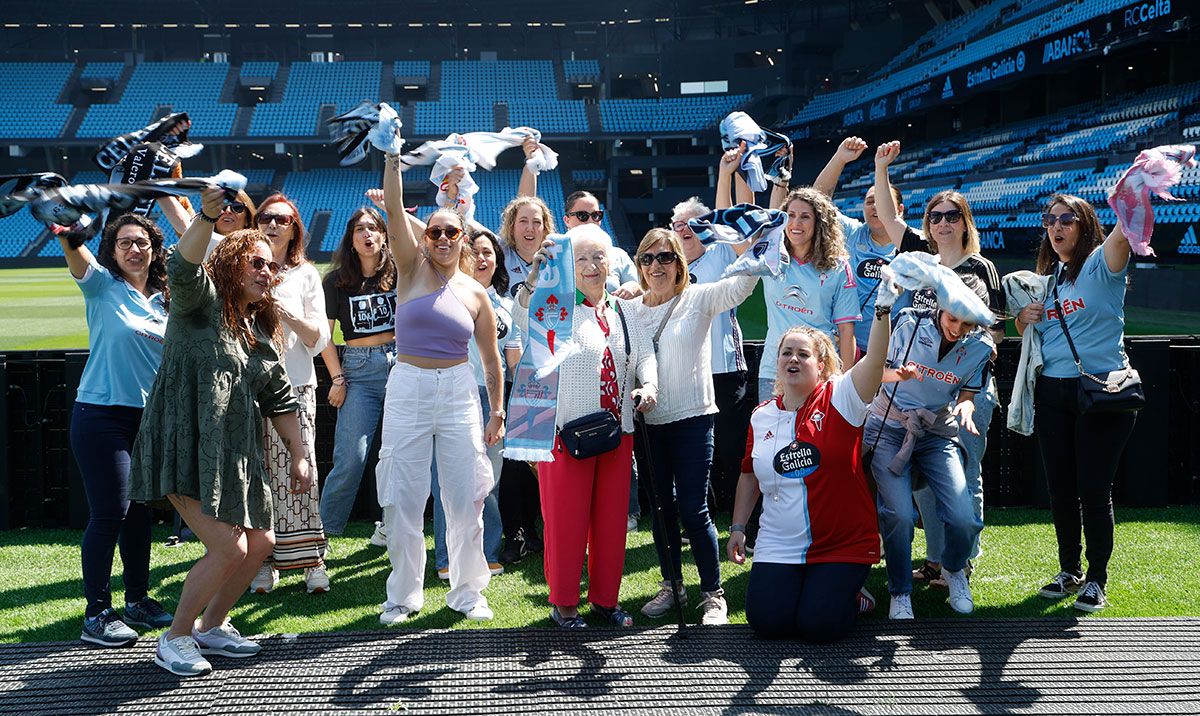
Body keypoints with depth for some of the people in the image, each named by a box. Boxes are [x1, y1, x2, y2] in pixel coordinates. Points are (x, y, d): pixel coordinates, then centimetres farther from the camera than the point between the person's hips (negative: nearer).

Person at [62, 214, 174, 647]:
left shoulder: (162, 300, 11)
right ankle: (96, 615, -1)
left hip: (149, 417, 6)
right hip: (101, 414, -6)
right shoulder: (102, 286, -4)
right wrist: (66, 232, -46)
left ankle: (138, 601, 25)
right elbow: (78, 260, -25)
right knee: (109, 511, -8)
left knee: (140, 510, 13)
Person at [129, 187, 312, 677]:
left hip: (232, 455, 8)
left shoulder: (259, 332, 17)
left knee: (260, 543, 10)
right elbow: (183, 270, -28)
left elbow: (280, 400, 19)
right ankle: (175, 640, 3)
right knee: (228, 548, -16)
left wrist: (299, 456, 14)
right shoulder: (201, 301, -4)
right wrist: (206, 217, -44)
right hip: (184, 448, -8)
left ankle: (212, 626, 28)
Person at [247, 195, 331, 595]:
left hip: (295, 385, -1)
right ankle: (264, 561, 3)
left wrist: (285, 312, -9)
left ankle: (311, 560, -4)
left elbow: (319, 339, 6)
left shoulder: (306, 274, 11)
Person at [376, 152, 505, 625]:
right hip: (407, 390, -1)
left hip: (458, 393, 1)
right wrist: (393, 155, -16)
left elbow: (491, 359, 12)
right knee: (404, 499, 2)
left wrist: (497, 411, 8)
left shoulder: (476, 294, 6)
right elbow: (394, 209, -9)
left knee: (466, 497, 2)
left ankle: (467, 591, 17)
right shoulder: (413, 268, 3)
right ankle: (404, 594, 15)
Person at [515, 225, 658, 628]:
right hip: (566, 430, -5)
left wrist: (649, 386, -12)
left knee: (611, 517, 10)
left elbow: (645, 355, 9)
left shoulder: (625, 311, 14)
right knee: (565, 518, -1)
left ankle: (605, 598, 23)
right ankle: (563, 602, 12)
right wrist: (535, 276, -42)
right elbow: (524, 315, -23)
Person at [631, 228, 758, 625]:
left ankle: (712, 593, 8)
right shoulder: (630, 309, 7)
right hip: (648, 422, 4)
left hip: (692, 418, -4)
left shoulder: (700, 299, -2)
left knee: (693, 510, -5)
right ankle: (672, 585, 26)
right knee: (661, 507, 11)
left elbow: (743, 282, -15)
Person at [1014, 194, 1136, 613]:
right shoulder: (1044, 278, 15)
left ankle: (1097, 580, 10)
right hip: (1052, 393, 6)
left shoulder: (1100, 264, -3)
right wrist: (1023, 320, 3)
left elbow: (1123, 231, -26)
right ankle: (1070, 570, 26)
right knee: (1060, 488, 10)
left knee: (1094, 490, -3)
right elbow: (1032, 337, 26)